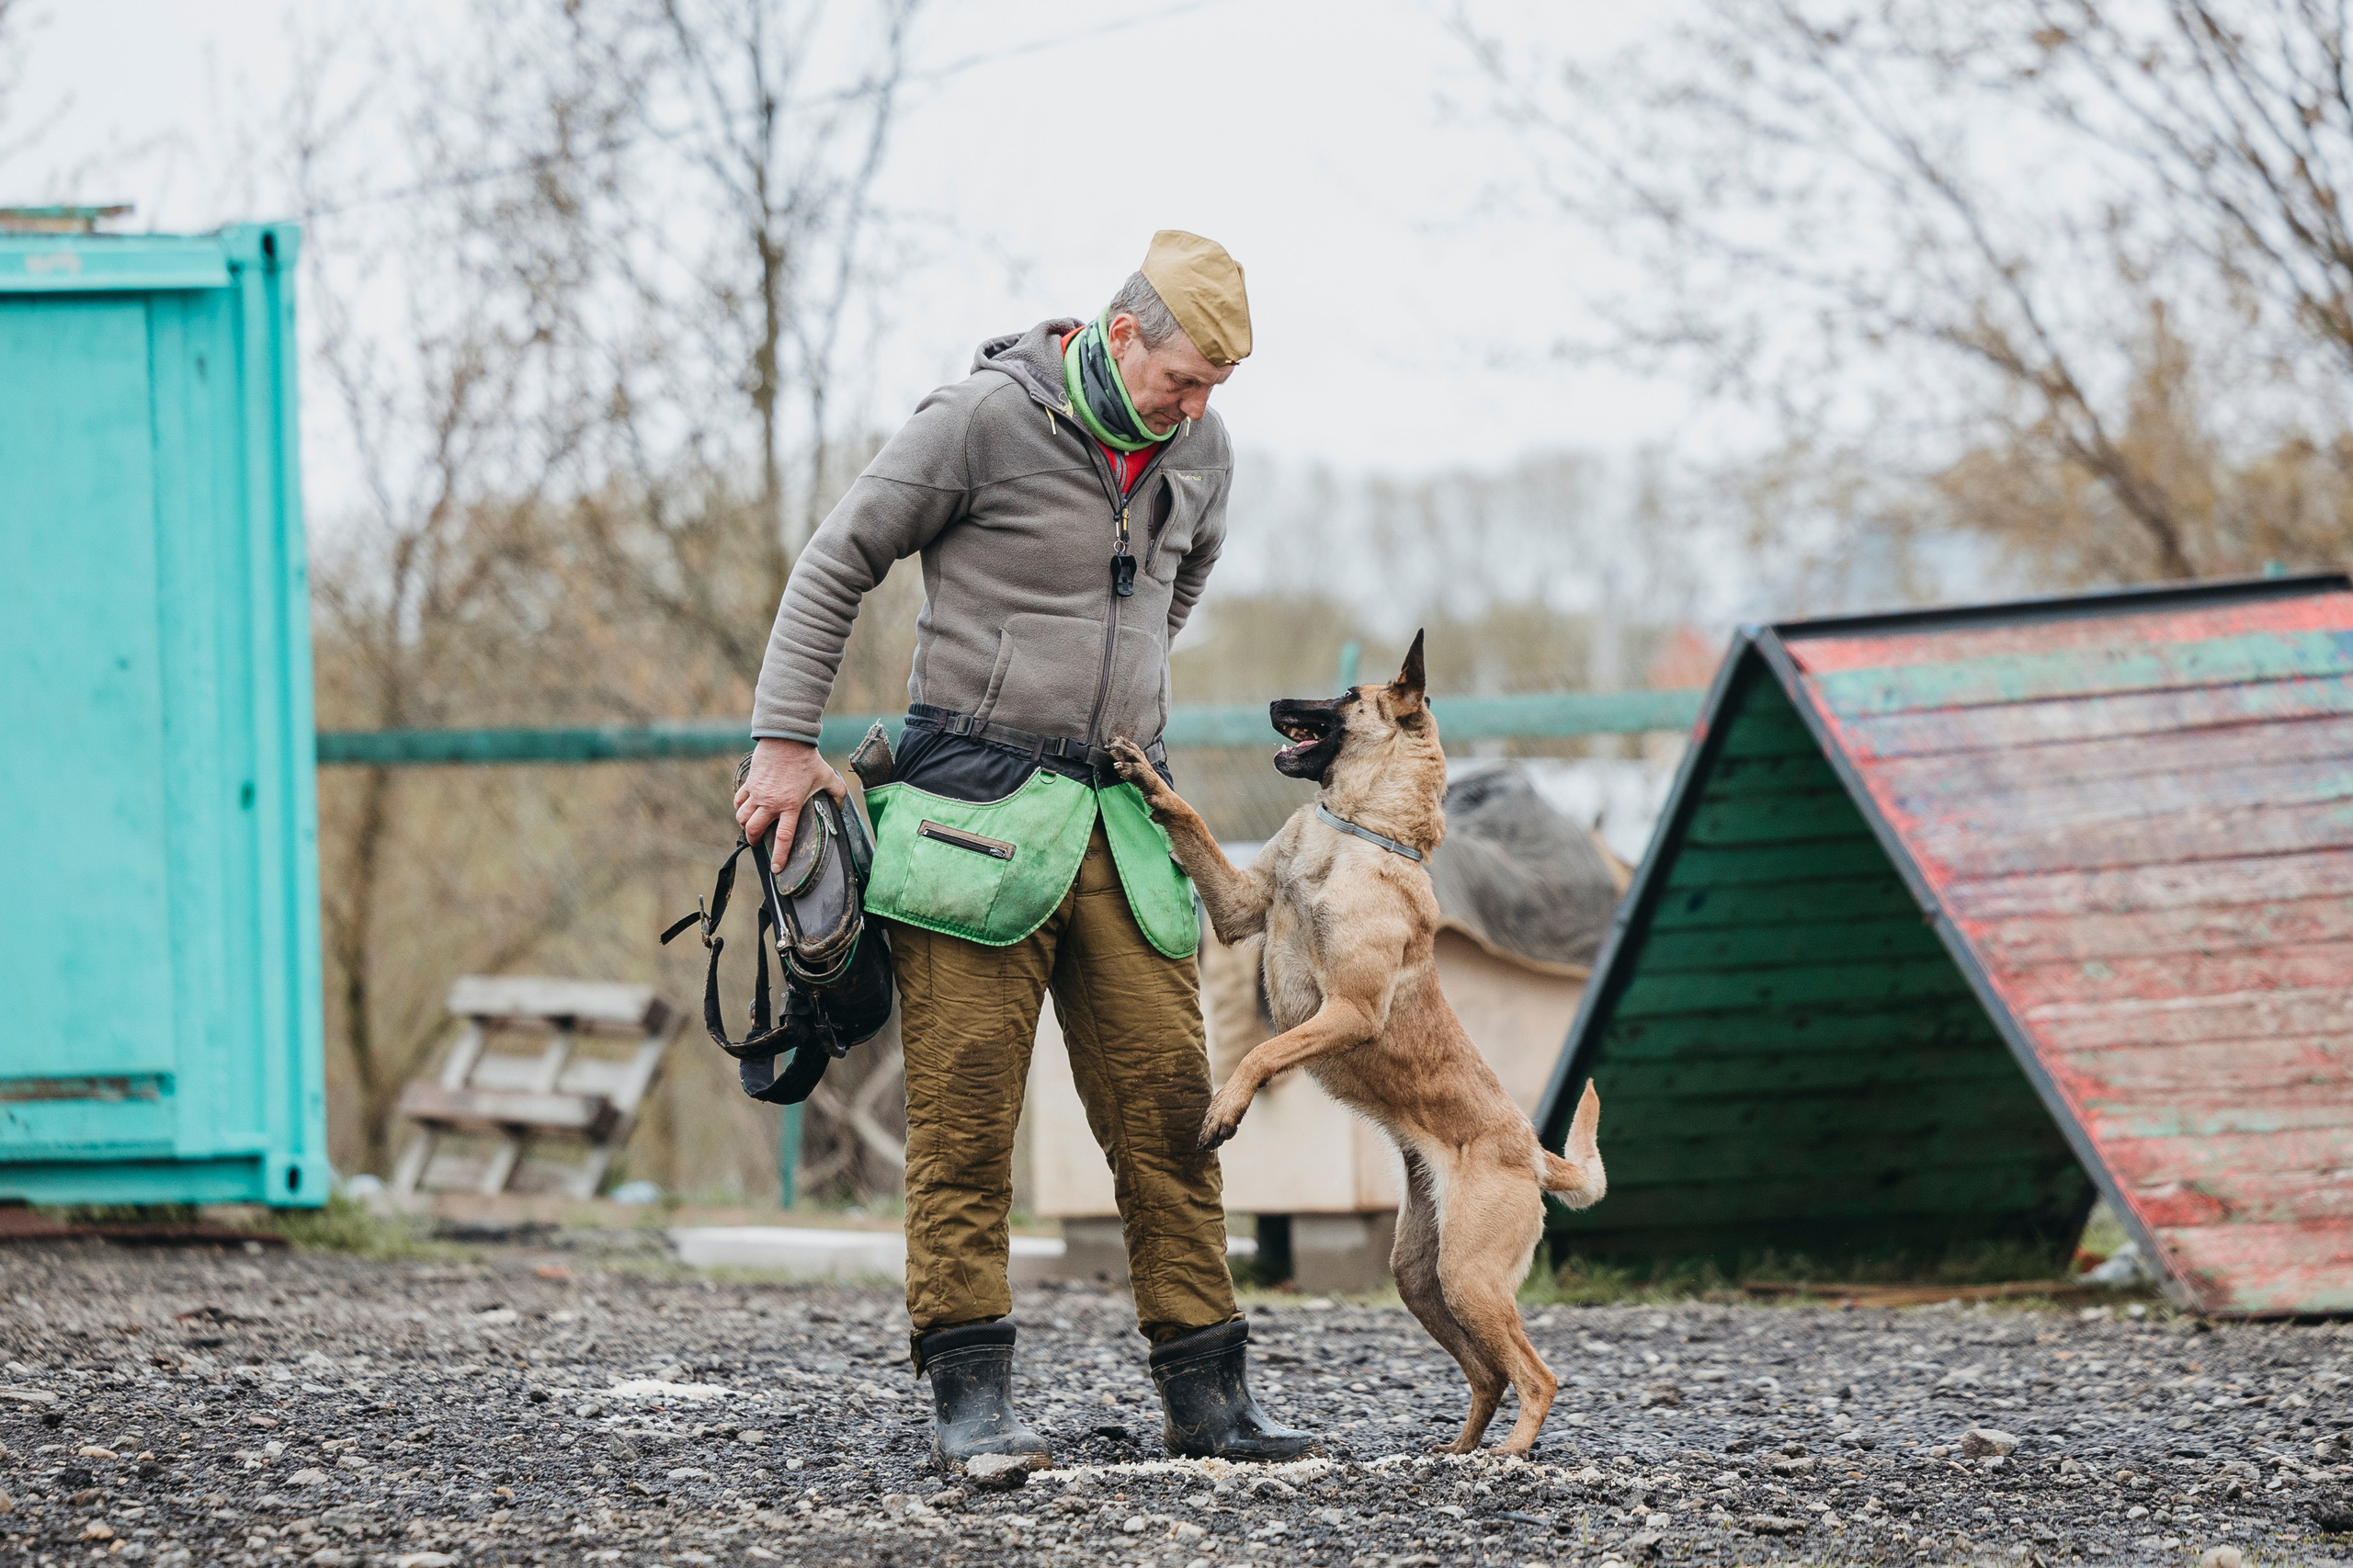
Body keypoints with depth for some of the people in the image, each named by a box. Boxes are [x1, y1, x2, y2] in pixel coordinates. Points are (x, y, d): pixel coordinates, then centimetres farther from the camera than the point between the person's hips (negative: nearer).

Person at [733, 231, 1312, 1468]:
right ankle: (969, 1390, -4)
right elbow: (836, 567, -3)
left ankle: (1205, 1389, 4)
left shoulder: (1200, 453, 8)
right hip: (975, 809, -5)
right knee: (966, 1107, -6)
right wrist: (786, 742, -7)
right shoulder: (983, 420, -10)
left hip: (1119, 814, 5)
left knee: (1167, 1099, 1)